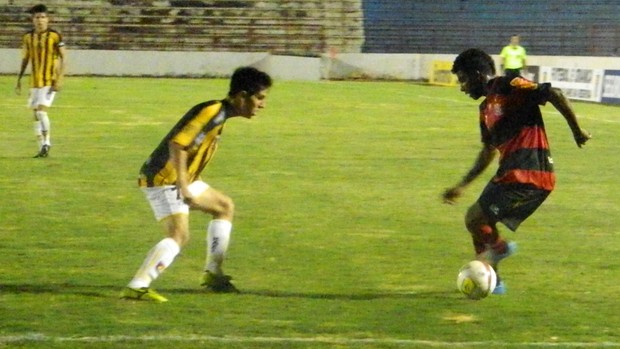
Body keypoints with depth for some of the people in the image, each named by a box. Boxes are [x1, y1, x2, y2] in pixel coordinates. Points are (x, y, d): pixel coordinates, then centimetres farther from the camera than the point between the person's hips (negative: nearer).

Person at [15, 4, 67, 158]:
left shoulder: (55, 36, -8)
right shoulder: (28, 37, 6)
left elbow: (64, 57, -6)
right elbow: (25, 59, 16)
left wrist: (60, 78, -14)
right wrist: (19, 80, 14)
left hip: (50, 81, -5)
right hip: (34, 81, 5)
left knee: (41, 110, -18)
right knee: (36, 114, 7)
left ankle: (46, 142, -5)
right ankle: (43, 148, 14)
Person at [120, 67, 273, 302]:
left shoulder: (220, 113, 12)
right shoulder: (212, 112, -20)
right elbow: (177, 144, -28)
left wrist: (187, 184, 24)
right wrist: (184, 188, -31)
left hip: (182, 179, 11)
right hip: (164, 179, -11)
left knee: (225, 207, 22)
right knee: (179, 234, -23)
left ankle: (213, 273, 24)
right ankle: (137, 287, -30)